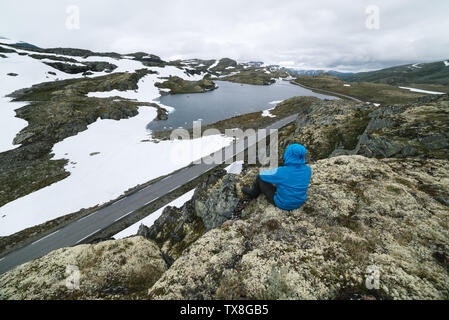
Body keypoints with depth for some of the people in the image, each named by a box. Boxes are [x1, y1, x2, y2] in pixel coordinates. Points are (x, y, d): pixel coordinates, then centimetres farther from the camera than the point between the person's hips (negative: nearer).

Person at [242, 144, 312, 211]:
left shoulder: (281, 172, -32)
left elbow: (263, 174, -13)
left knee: (260, 177, 6)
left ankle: (253, 193, 37)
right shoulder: (308, 169, -15)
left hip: (283, 203, -5)